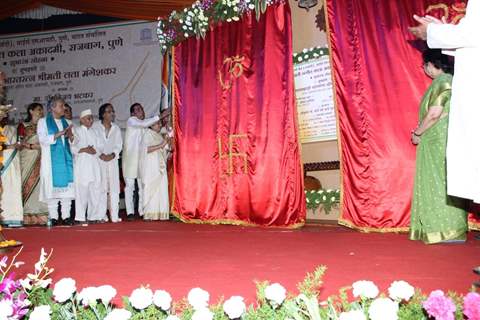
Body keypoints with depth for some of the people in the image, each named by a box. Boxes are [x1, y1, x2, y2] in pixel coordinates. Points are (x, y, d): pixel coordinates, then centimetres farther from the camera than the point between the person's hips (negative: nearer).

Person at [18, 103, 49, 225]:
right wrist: (32, 146, -12)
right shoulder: (23, 125, 8)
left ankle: (39, 215, -7)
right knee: (28, 184, -7)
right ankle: (28, 216, -7)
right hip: (28, 158, -3)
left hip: (41, 159, 3)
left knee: (40, 184, -5)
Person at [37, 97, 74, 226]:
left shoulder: (67, 122, 16)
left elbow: (73, 141, 13)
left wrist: (70, 136, -10)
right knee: (52, 187, -4)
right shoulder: (43, 122, 5)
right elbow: (42, 139, -8)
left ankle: (66, 216, 1)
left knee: (67, 186, -2)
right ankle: (53, 217, 0)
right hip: (51, 160, -3)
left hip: (66, 158, 4)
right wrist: (59, 134, -18)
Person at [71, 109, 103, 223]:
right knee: (82, 190, -7)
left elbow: (99, 147, 15)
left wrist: (94, 150, -6)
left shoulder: (93, 132, 18)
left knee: (95, 189, 3)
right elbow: (71, 147, -6)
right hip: (81, 165, -5)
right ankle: (80, 217, -2)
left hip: (94, 164, 5)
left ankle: (93, 215, 11)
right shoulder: (76, 131, 2)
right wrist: (84, 150, -16)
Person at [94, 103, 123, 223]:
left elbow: (119, 145, 8)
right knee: (101, 187, -7)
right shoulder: (95, 126, 3)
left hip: (113, 159, 3)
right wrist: (101, 155, -13)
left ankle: (114, 215, 0)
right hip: (99, 159, -3)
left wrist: (113, 154, -9)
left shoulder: (116, 128, 14)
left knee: (114, 187, -2)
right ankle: (101, 215, -3)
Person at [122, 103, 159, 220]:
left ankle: (142, 211, 10)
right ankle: (130, 212, 3)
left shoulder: (145, 123, 14)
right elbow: (143, 124, -24)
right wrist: (160, 116, -25)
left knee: (143, 185, 4)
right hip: (130, 157, -5)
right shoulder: (131, 121, -6)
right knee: (130, 185, -1)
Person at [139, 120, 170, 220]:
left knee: (161, 189, 2)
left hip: (160, 167, 7)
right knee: (150, 189, -9)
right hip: (150, 168, -7)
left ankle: (160, 213, 3)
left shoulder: (159, 136, 19)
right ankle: (149, 214, -8)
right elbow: (145, 149, -17)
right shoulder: (147, 133, -3)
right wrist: (160, 145, -19)